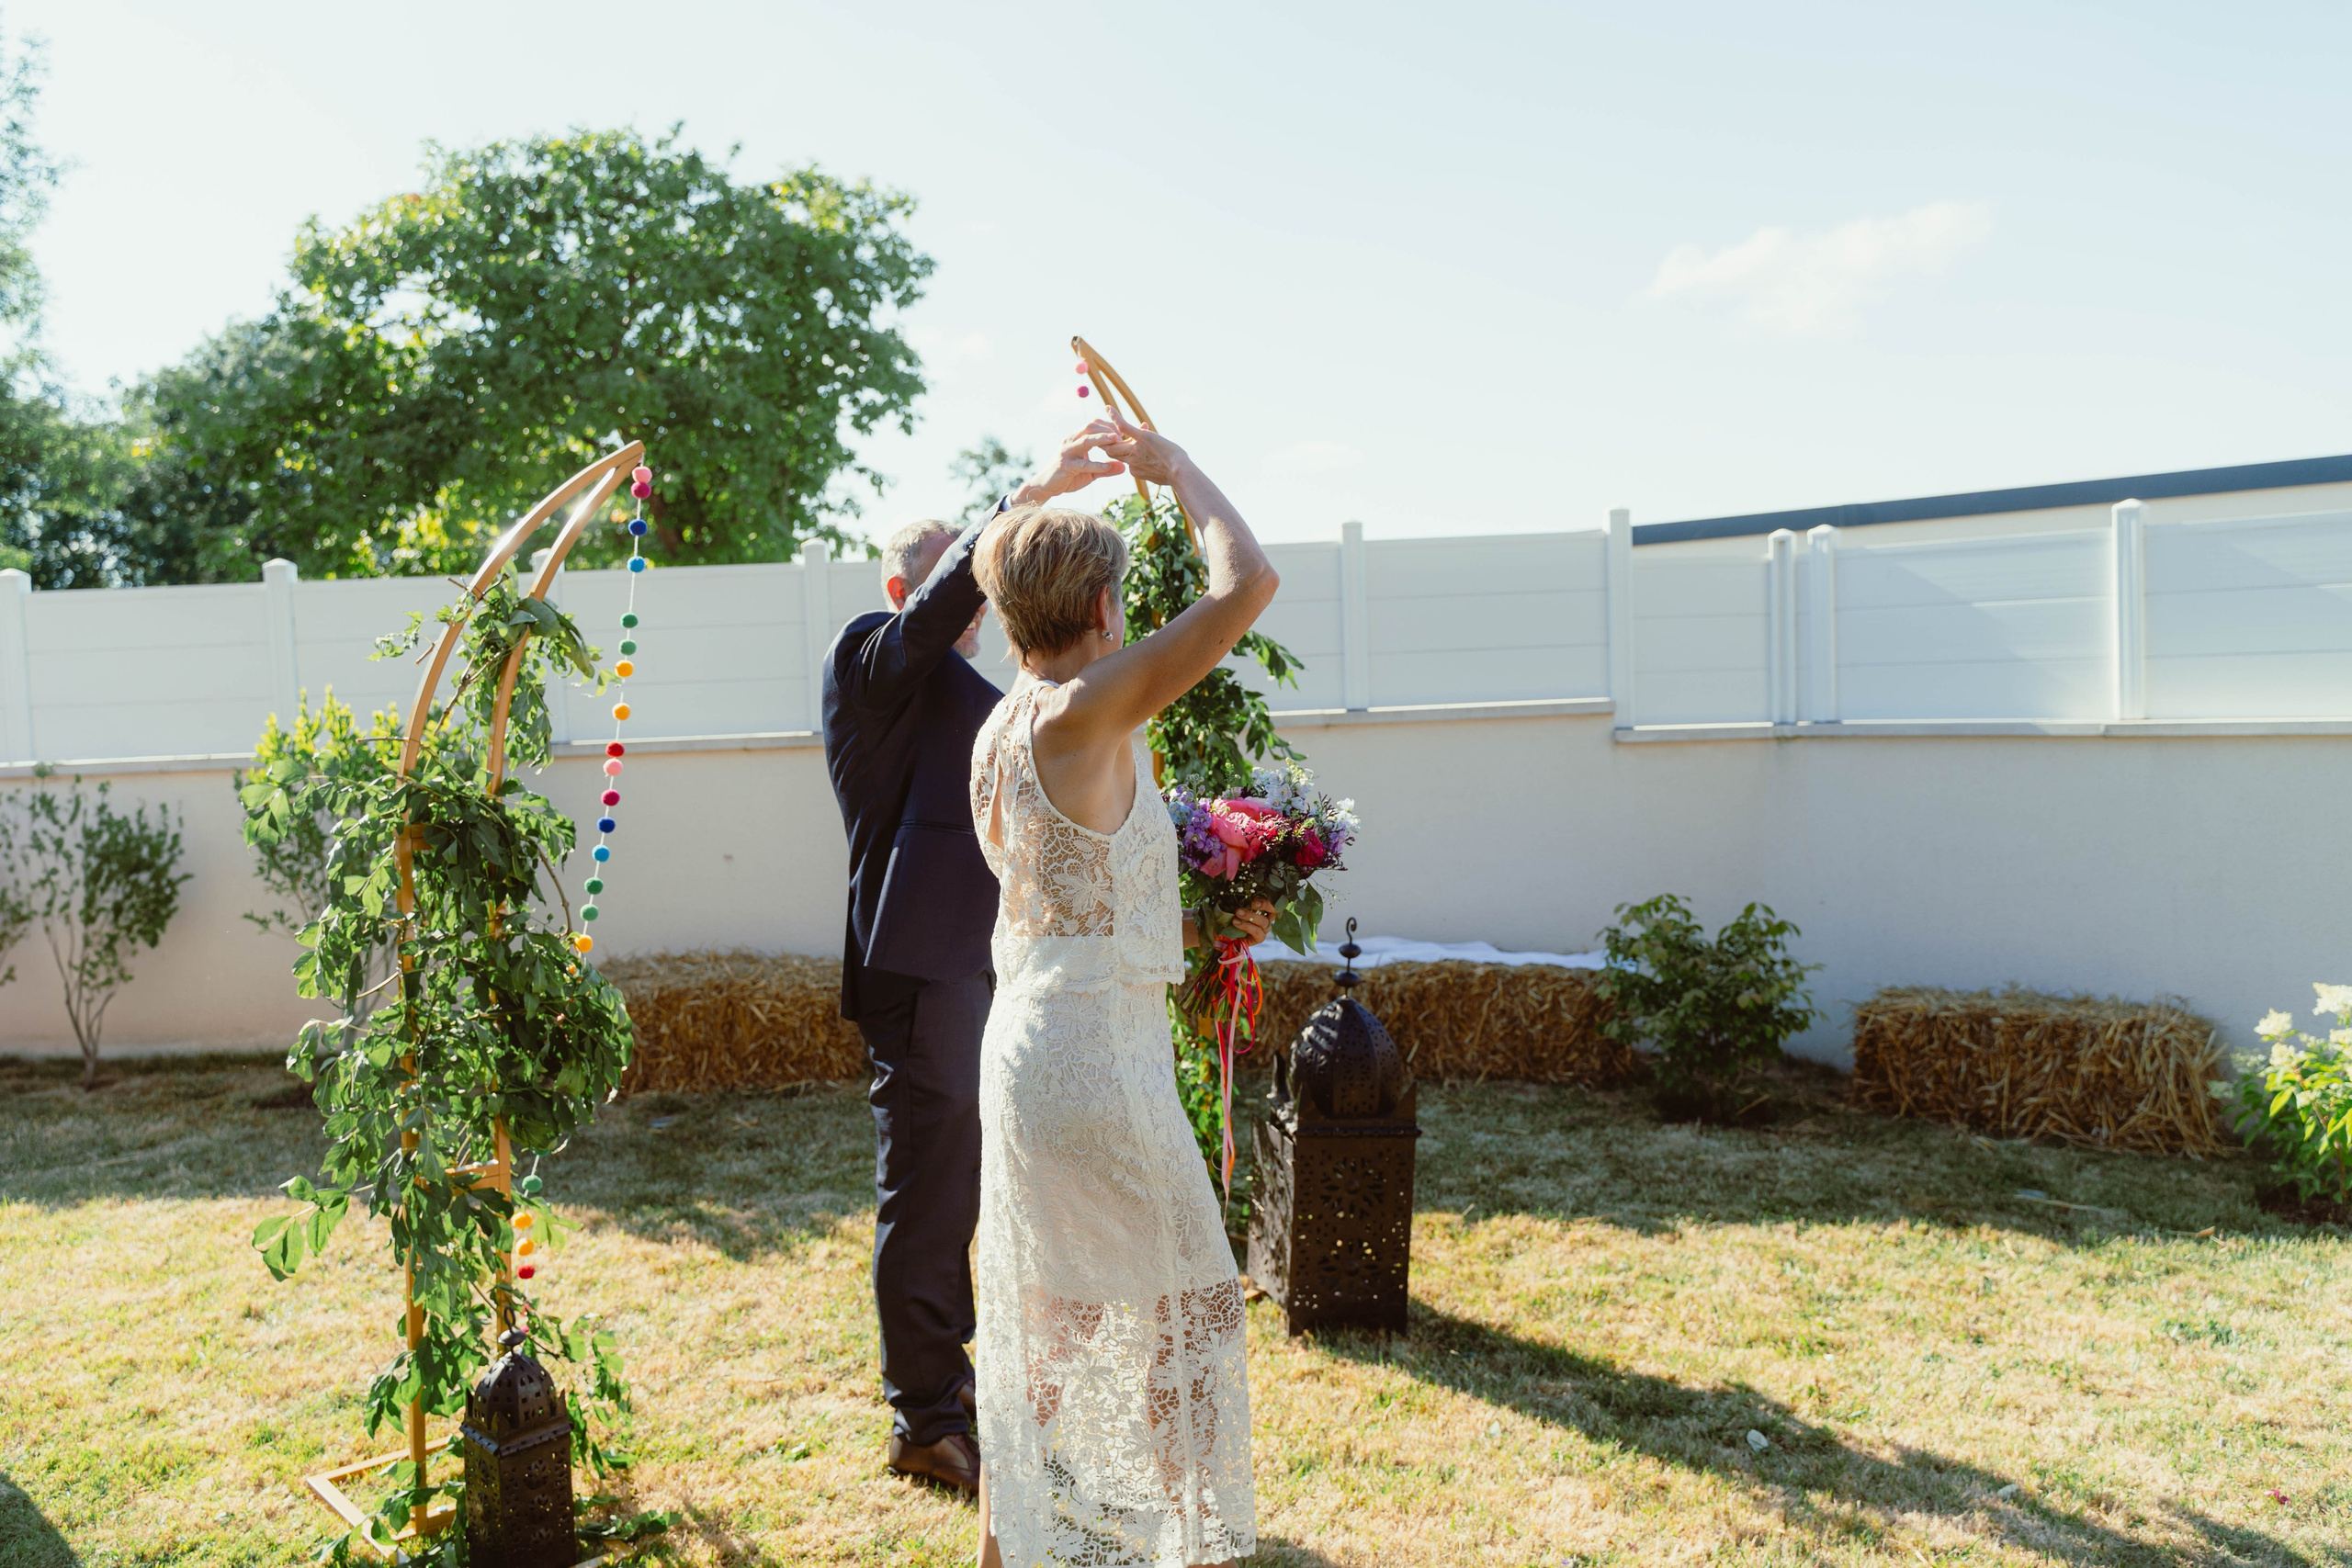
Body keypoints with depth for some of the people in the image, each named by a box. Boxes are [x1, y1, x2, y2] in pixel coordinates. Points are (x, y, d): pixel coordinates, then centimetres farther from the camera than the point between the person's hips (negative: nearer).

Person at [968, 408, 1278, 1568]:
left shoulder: (998, 734, 9)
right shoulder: (1082, 714, -18)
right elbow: (1247, 582, -21)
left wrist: (1194, 924, 19)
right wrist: (1177, 468, -5)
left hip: (1026, 1041, 9)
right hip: (1099, 1054, -9)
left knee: (1045, 1318, 21)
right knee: (1189, 1303, 9)